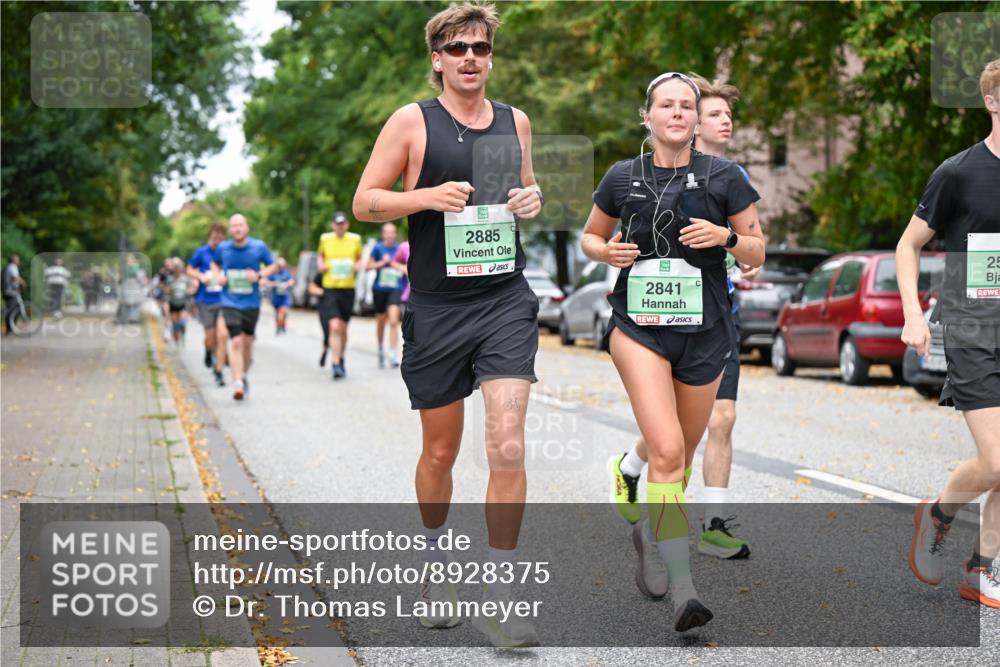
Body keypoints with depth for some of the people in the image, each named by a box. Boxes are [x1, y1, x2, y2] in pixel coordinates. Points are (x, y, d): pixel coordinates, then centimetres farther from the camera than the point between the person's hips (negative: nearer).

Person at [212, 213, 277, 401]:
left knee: (247, 342, 11)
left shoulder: (259, 247, -3)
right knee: (236, 342, -14)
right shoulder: (223, 248, -1)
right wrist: (218, 276, -2)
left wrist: (259, 275, -11)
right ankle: (238, 384, -15)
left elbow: (272, 265, 8)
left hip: (251, 303, 1)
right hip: (230, 303, -1)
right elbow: (215, 263, 19)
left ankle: (243, 376, 34)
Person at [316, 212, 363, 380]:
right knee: (334, 326, -15)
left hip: (348, 288, 2)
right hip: (330, 288, -2)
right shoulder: (325, 239, 2)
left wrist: (358, 265, -3)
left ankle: (341, 360, 31)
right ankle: (336, 364, -15)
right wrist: (321, 264, -1)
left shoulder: (355, 239, 3)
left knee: (343, 328, 11)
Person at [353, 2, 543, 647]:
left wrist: (532, 200, 1)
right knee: (441, 452, 11)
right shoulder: (412, 122, -1)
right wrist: (428, 195, -17)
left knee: (508, 449, -12)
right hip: (437, 307, -1)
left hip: (506, 302, 2)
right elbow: (364, 202, -1)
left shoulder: (516, 121, 10)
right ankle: (435, 564, 37)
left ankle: (499, 599, -5)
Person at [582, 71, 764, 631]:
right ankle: (683, 586, -19)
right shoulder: (623, 178, 2)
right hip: (640, 326, -2)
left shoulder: (724, 177, 0)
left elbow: (757, 254, 4)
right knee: (667, 451, -19)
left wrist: (726, 237, -17)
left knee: (682, 455, 14)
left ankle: (650, 532, 45)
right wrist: (606, 251, -6)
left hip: (705, 332, 2)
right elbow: (591, 235, 17)